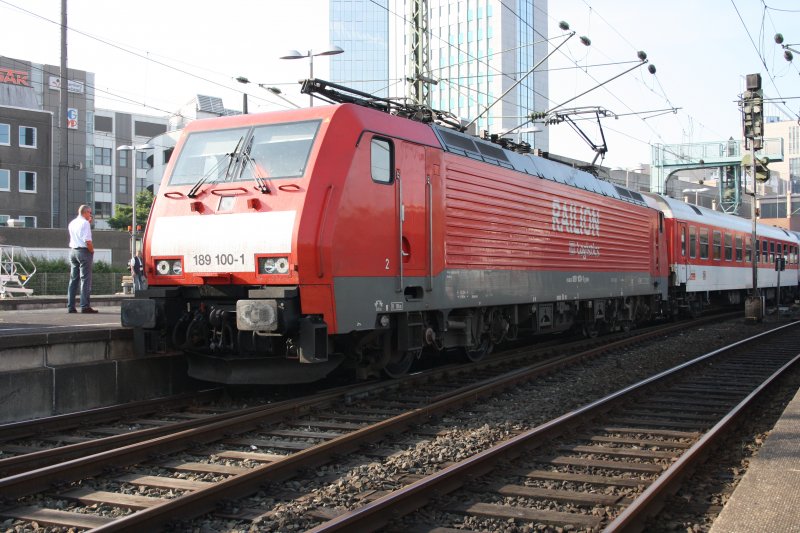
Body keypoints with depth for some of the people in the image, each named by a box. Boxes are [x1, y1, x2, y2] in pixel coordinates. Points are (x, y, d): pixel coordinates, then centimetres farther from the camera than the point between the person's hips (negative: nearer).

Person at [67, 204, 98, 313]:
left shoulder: (72, 223, 15)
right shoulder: (85, 223, -10)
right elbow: (88, 241, -18)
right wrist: (92, 250, -4)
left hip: (72, 250, 8)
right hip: (84, 251, -8)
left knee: (73, 279, 9)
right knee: (85, 279, -6)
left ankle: (70, 306, 9)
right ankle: (85, 306, -8)